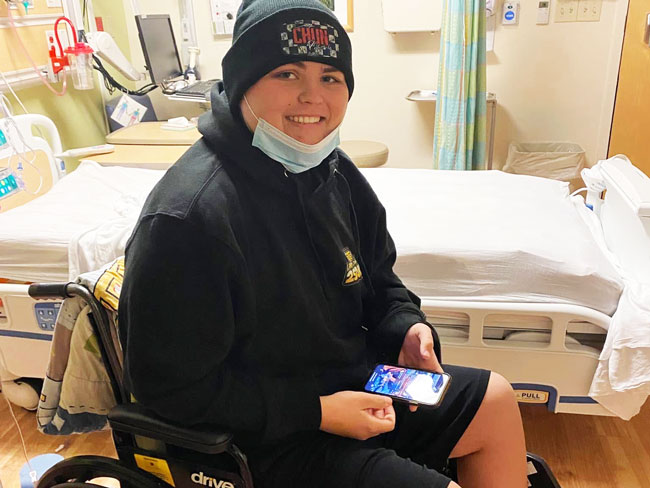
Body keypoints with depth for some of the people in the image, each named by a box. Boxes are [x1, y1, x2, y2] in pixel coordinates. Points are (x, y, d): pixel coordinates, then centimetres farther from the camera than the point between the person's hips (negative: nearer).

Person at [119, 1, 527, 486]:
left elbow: (378, 280, 12)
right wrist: (316, 412, -22)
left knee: (496, 400, 15)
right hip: (266, 443, -7)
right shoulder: (188, 218, -29)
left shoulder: (334, 170, -2)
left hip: (353, 382, 8)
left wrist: (406, 327, -8)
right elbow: (172, 387, -24)